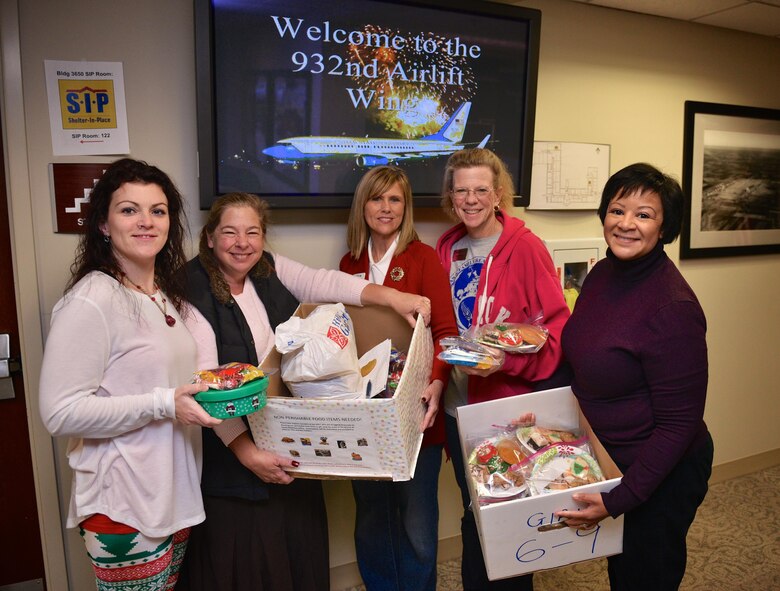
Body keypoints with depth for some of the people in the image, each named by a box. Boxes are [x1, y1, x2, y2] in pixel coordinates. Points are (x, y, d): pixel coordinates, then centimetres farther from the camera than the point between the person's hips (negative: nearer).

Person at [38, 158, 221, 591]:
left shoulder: (165, 295, 10)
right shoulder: (91, 301, -17)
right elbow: (60, 413, -20)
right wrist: (162, 405, -23)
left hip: (177, 490, 8)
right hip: (123, 505, -8)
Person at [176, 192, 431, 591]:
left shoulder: (271, 270, 1)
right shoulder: (193, 294, -17)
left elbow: (325, 283, -12)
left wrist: (389, 296, -27)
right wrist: (245, 450, -30)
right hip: (231, 451, -5)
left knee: (299, 543, 20)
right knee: (239, 556, 10)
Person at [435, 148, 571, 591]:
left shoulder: (525, 247, -11)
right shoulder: (447, 249, 5)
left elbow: (557, 327, -12)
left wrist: (508, 359, -26)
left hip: (512, 405, -5)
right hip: (459, 406, 5)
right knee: (473, 514, 20)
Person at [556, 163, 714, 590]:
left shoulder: (672, 308, -28)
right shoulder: (602, 274, -5)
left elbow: (679, 425, -24)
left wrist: (617, 500, -23)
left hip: (659, 474, -7)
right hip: (606, 457, 7)